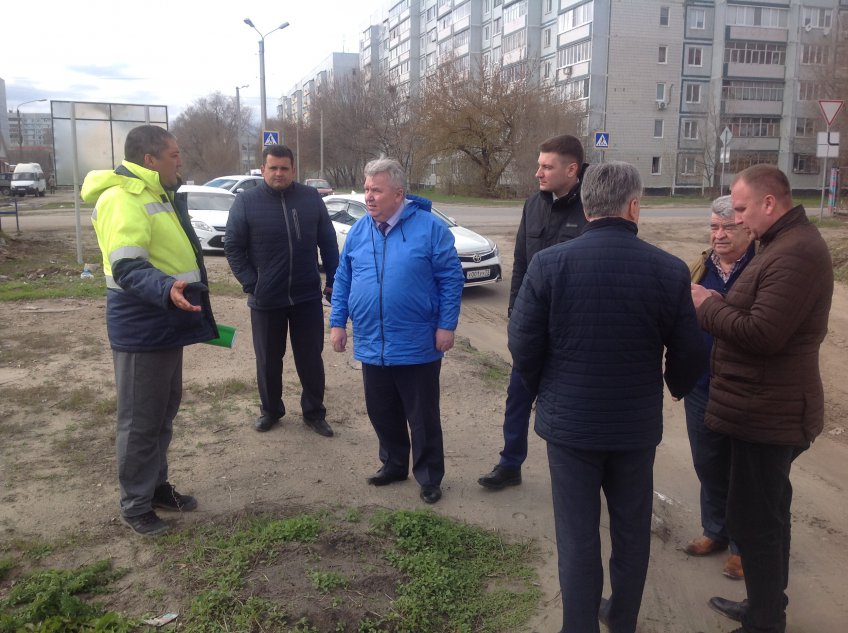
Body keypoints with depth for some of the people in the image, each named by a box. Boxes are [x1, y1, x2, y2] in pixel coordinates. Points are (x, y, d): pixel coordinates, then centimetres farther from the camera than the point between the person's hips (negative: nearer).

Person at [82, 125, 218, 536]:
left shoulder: (158, 195, 15)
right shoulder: (122, 199, -19)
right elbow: (127, 268, -30)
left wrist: (191, 309, 29)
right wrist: (166, 290, -48)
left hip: (166, 324, 10)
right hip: (140, 329, -10)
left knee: (164, 412, 19)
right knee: (141, 420, 1)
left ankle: (157, 487, 34)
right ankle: (134, 506, 15)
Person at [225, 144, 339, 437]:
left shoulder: (311, 198, 0)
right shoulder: (246, 201, -5)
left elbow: (328, 243, 5)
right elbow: (233, 247, -2)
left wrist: (333, 282, 2)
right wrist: (250, 284, -9)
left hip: (308, 296, 1)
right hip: (265, 299, 0)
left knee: (311, 358, 10)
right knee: (268, 360, 14)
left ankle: (314, 412, 25)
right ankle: (270, 410, 33)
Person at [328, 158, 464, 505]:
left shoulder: (430, 227, -9)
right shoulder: (359, 230, 5)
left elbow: (451, 278, -8)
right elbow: (343, 280, 10)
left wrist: (446, 325, -11)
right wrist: (338, 322, 6)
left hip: (417, 346, -4)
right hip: (371, 345, 5)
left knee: (423, 417, 8)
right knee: (382, 413, 17)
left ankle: (429, 477, 24)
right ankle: (394, 464, 37)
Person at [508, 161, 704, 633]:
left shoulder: (549, 263, -13)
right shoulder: (670, 270, -11)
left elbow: (523, 343, -9)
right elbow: (689, 355, -3)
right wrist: (674, 389, 19)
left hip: (570, 421, -1)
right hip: (637, 423, 1)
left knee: (578, 534, 11)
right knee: (632, 529, 20)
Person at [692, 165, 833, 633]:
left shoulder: (795, 254, -22)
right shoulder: (787, 244, 13)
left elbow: (761, 334, -27)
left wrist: (708, 307, -14)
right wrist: (720, 306, 3)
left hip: (767, 412, -11)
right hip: (766, 406, 11)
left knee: (752, 518, -2)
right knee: (767, 513, 21)